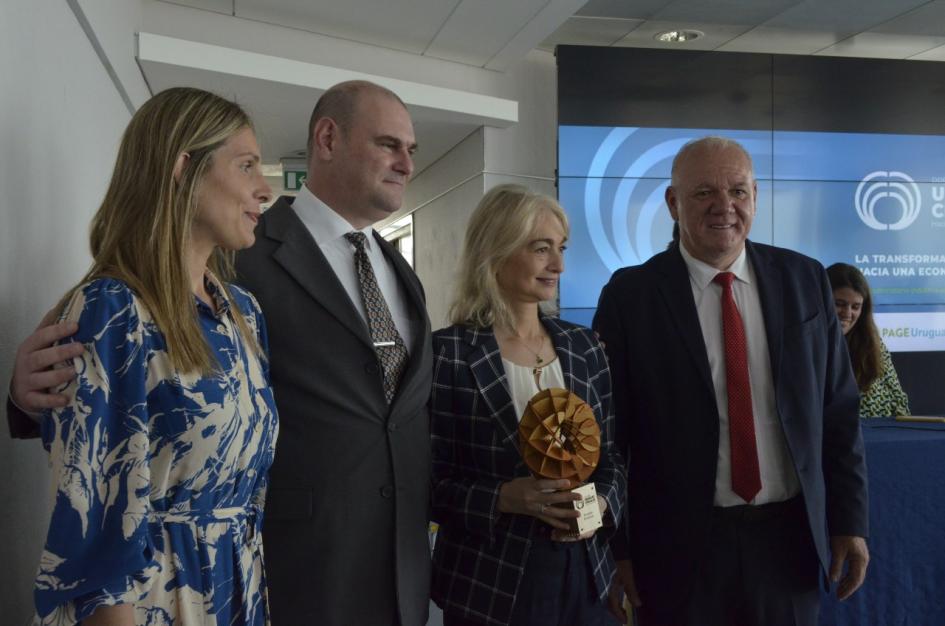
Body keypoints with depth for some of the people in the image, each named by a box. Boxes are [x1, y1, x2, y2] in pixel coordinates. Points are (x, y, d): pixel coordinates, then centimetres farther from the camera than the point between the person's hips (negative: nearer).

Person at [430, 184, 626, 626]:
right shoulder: (448, 353, -11)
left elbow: (612, 453, 10)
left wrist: (601, 502, -8)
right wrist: (503, 498, -23)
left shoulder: (583, 346, 4)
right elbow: (428, 482, -9)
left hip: (585, 573, 5)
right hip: (490, 585, -4)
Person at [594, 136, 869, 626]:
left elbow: (836, 410, 5)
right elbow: (608, 431, -6)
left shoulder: (804, 280, 1)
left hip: (789, 534, 3)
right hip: (677, 542, -2)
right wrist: (615, 548, -4)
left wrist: (849, 520, 4)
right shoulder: (631, 295, -9)